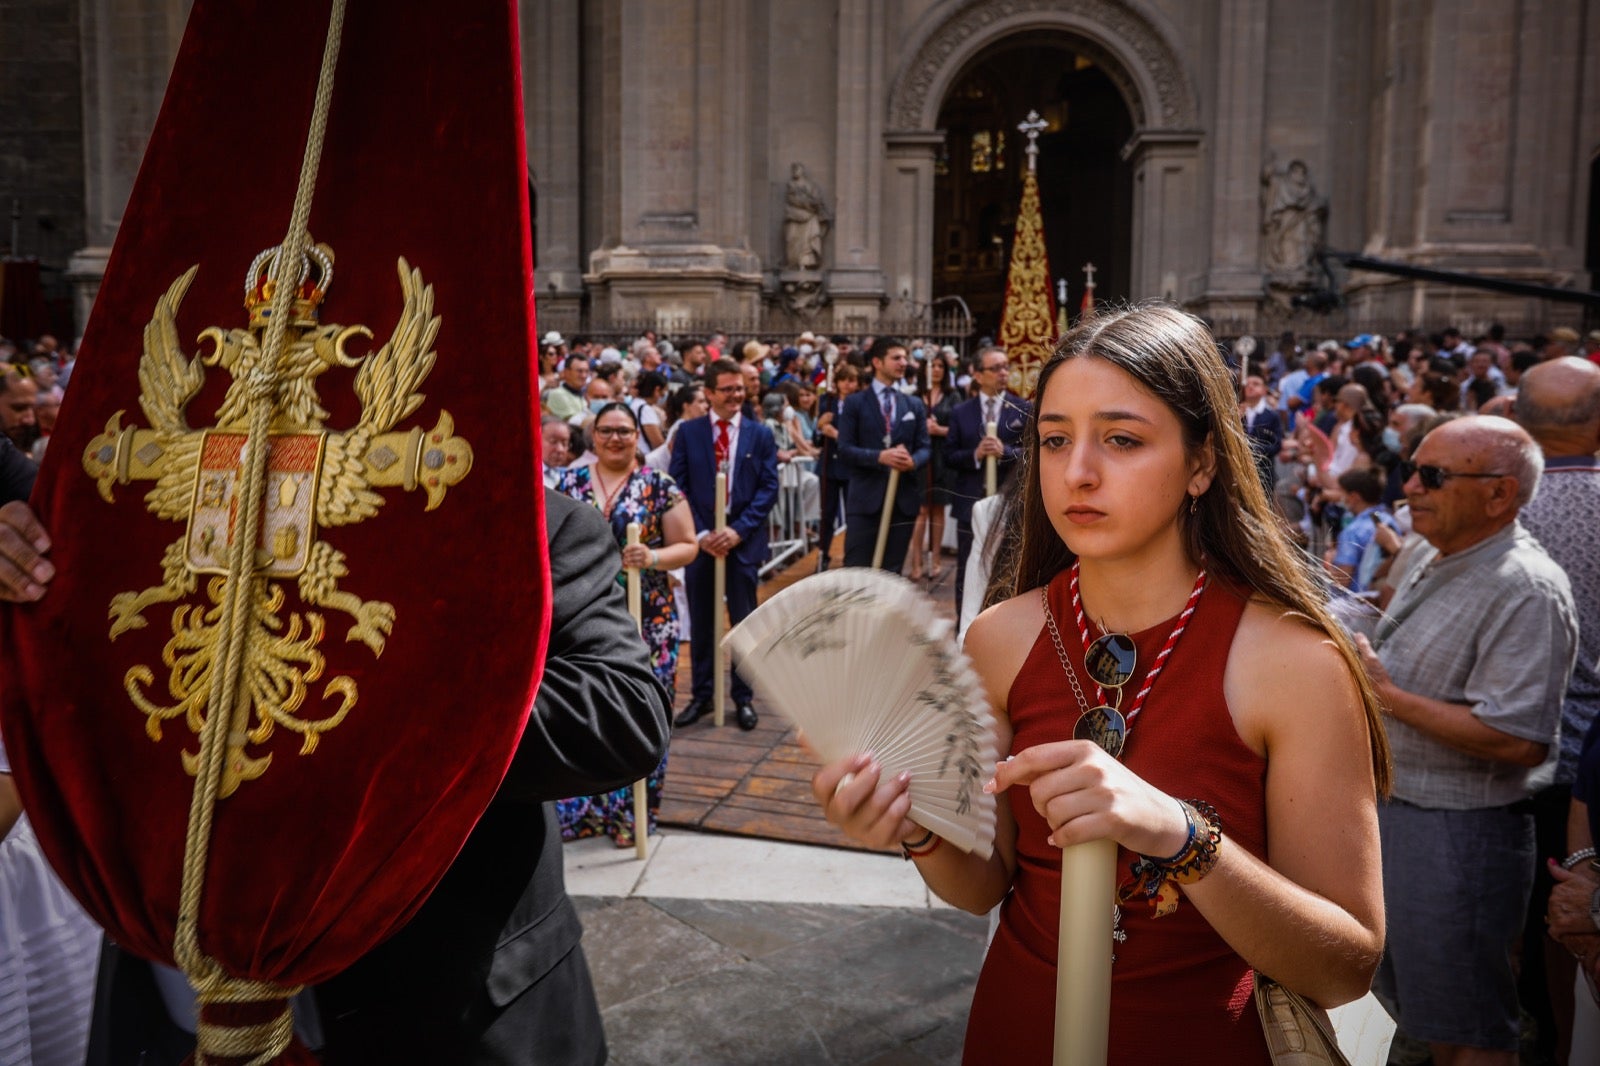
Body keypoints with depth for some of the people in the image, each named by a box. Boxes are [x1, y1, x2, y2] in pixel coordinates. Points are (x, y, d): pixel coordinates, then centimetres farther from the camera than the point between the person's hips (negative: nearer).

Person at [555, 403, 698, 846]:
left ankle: (631, 813, 16)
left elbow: (687, 546, -1)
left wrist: (652, 558, -19)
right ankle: (577, 807, 20)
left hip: (645, 621, -2)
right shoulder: (570, 484, 7)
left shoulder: (659, 486, -1)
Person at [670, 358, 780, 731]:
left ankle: (743, 697, 18)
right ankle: (702, 695, 21)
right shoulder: (688, 432, 3)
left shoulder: (761, 434, 3)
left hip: (743, 539, 0)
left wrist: (739, 530, -14)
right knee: (700, 623, 9)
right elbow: (677, 487, 0)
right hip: (700, 539, 1)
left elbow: (769, 488, -3)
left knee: (744, 622, 6)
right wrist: (700, 533, -11)